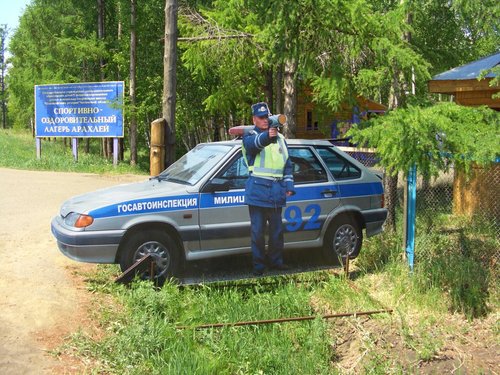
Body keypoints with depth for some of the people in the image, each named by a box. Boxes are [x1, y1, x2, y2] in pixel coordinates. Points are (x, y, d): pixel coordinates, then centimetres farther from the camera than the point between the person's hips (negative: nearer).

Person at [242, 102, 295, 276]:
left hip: (277, 191, 5)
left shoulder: (280, 138, 16)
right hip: (258, 189, -5)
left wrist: (289, 185, 9)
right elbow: (253, 144, -27)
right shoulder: (250, 136, -1)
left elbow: (287, 164, 19)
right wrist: (267, 136, -49)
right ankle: (258, 265, 7)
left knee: (277, 230, 13)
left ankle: (276, 260, 26)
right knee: (257, 231, -1)